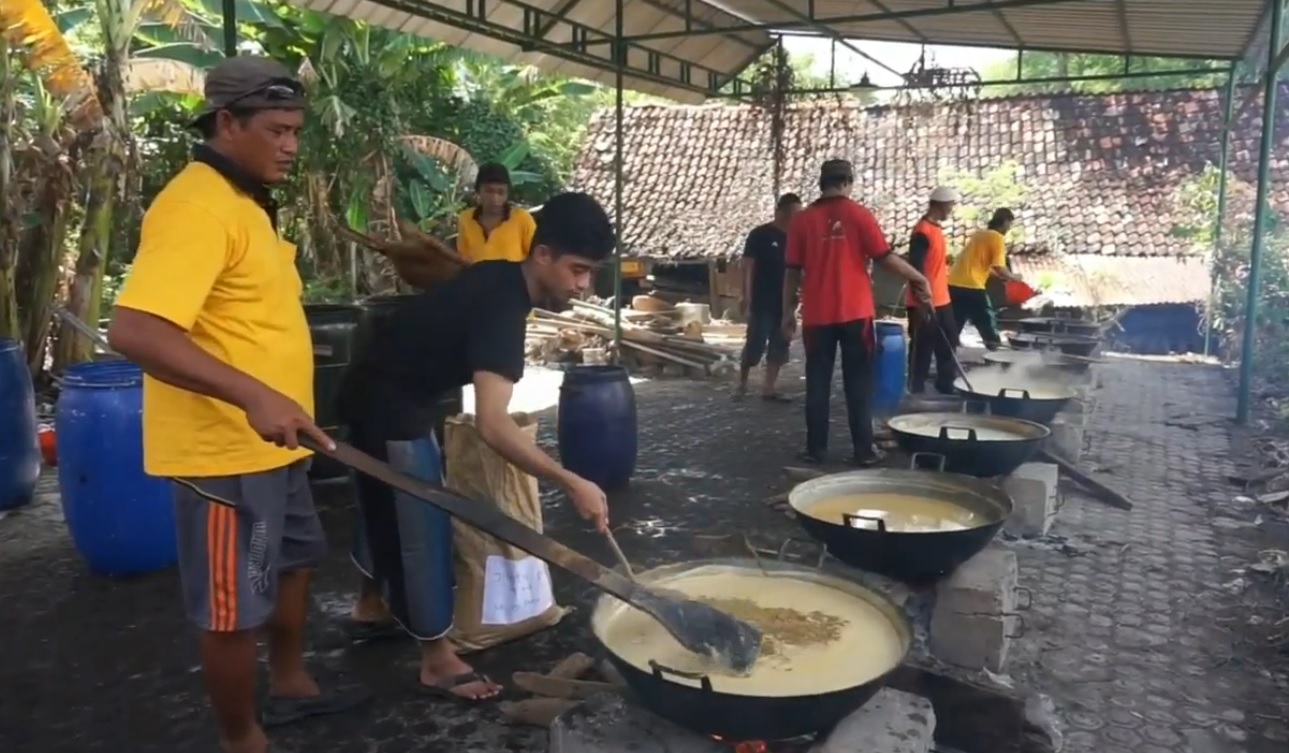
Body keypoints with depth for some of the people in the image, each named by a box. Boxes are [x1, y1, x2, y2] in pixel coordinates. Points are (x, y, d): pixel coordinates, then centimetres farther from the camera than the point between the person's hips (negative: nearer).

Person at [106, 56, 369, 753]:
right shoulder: (197, 205, -21)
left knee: (294, 560, 24)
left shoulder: (242, 201, 12)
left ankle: (291, 686, 43)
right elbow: (133, 330, -31)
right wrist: (252, 396, -38)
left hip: (269, 441, 10)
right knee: (235, 607, 5)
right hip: (224, 448, -10)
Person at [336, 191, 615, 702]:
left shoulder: (502, 280, -1)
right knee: (421, 523, -1)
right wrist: (571, 482, -42)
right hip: (388, 403, -10)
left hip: (388, 393, 10)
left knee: (390, 504, 25)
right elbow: (491, 425, -42)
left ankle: (372, 602, 46)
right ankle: (438, 660, 12)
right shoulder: (502, 306, -30)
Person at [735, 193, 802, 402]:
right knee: (755, 344, -3)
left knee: (779, 346, 7)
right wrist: (747, 298, -15)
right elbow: (747, 267, -9)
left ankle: (769, 388, 15)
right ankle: (742, 384, 15)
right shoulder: (760, 234, -8)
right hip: (762, 302, -5)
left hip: (784, 302, 5)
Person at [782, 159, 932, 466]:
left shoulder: (803, 220, 2)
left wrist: (788, 312, 9)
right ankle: (864, 449, 7)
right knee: (859, 383, 5)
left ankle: (816, 449, 10)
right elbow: (885, 258, -4)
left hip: (817, 315, 1)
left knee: (818, 383, 7)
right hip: (855, 313, -1)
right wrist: (918, 278, 10)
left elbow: (793, 271, 2)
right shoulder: (859, 215, -3)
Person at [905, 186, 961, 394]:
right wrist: (923, 301, -22)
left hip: (941, 301, 10)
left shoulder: (936, 228, 13)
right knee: (922, 350, -2)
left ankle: (946, 388, 27)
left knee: (948, 346, 16)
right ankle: (917, 391, 7)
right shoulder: (923, 231, -16)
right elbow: (916, 268, -21)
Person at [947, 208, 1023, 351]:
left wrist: (1003, 277, 28)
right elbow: (999, 268, -11)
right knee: (988, 326, 6)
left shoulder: (979, 234, 21)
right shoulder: (997, 238, -3)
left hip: (953, 284, 7)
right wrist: (1013, 277, 8)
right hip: (972, 287, -7)